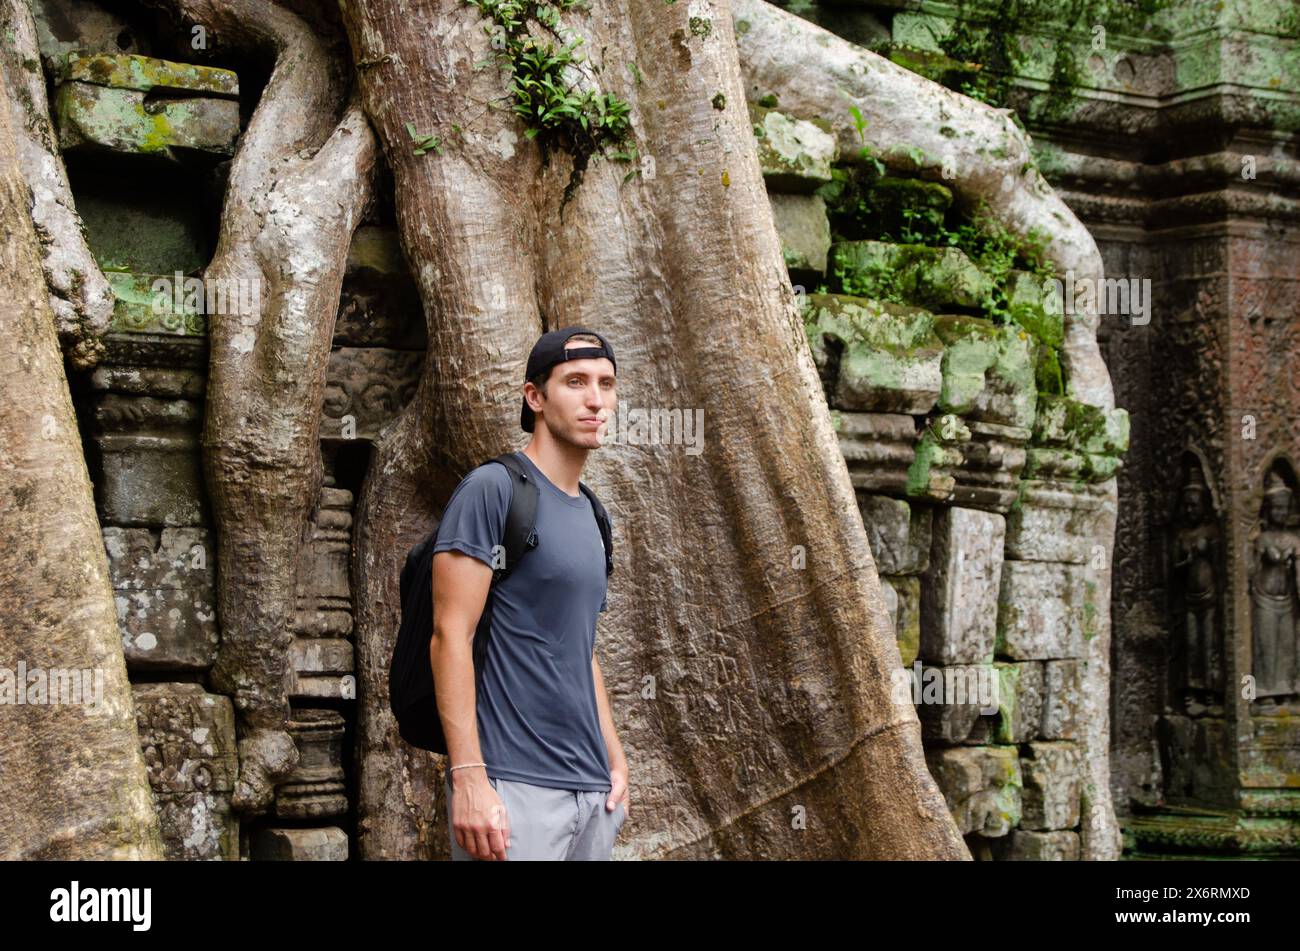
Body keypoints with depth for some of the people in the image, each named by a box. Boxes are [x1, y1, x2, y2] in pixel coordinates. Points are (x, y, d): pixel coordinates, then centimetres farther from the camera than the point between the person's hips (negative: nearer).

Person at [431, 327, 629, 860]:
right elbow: (450, 636, -14)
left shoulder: (588, 516, 17)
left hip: (593, 792, 8)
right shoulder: (491, 490, -8)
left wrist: (616, 762, 15)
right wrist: (468, 777, -20)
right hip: (513, 790, -8)